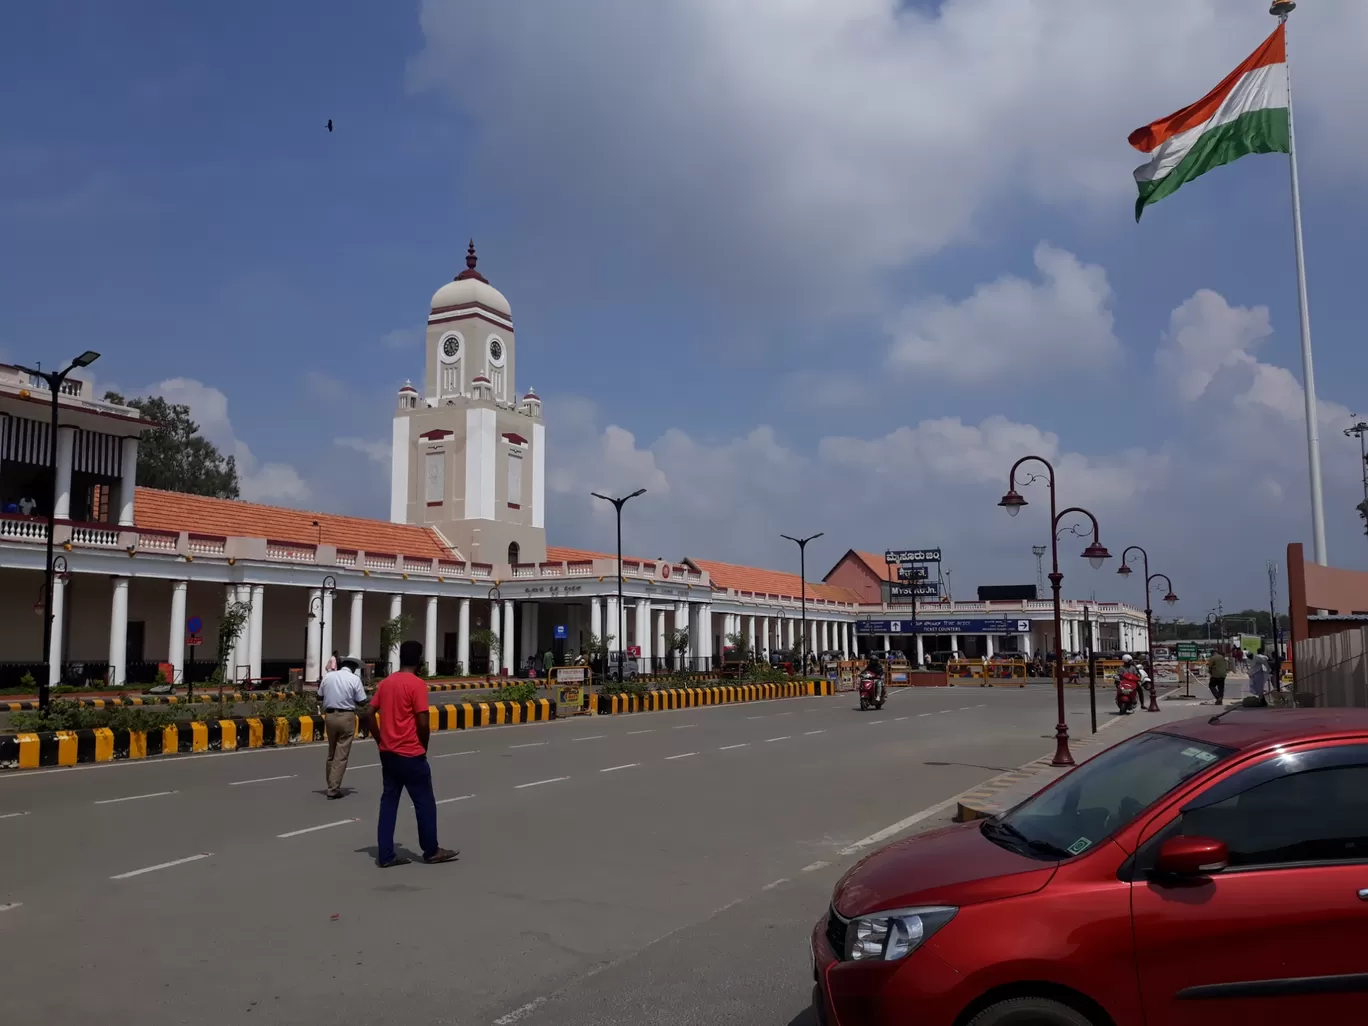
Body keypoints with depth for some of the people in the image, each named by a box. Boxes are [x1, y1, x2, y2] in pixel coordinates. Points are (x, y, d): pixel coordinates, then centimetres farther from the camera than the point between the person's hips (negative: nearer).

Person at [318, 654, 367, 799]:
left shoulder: (328, 677, 6)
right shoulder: (354, 679, -8)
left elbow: (320, 698, 12)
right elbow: (362, 702, -8)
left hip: (330, 716, 5)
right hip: (346, 717, -5)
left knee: (331, 753, 17)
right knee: (342, 755, 0)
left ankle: (331, 785, 25)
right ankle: (334, 788, -1)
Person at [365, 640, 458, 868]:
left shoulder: (386, 682, 7)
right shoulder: (417, 684, -14)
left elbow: (370, 713, 8)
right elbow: (423, 722, -18)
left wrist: (380, 741, 12)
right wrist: (424, 747, -2)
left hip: (388, 753, 7)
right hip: (410, 753, -7)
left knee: (388, 801, 10)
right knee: (424, 802, 7)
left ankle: (385, 855, 10)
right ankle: (431, 851, 17)